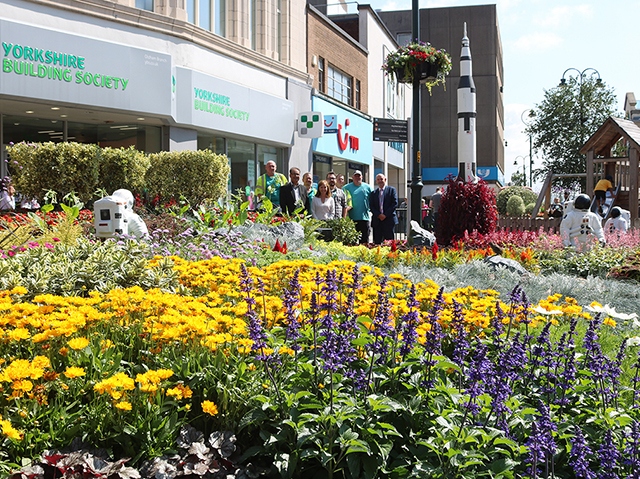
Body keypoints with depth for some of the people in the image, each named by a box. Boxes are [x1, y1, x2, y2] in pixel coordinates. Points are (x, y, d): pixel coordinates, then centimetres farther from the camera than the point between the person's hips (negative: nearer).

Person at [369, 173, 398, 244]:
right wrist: (378, 215, -9)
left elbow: (395, 203, -2)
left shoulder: (392, 190, 7)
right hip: (377, 220, 3)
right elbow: (371, 206, 8)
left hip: (389, 219, -3)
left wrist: (385, 215, -10)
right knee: (377, 242, -1)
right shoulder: (373, 193, 16)